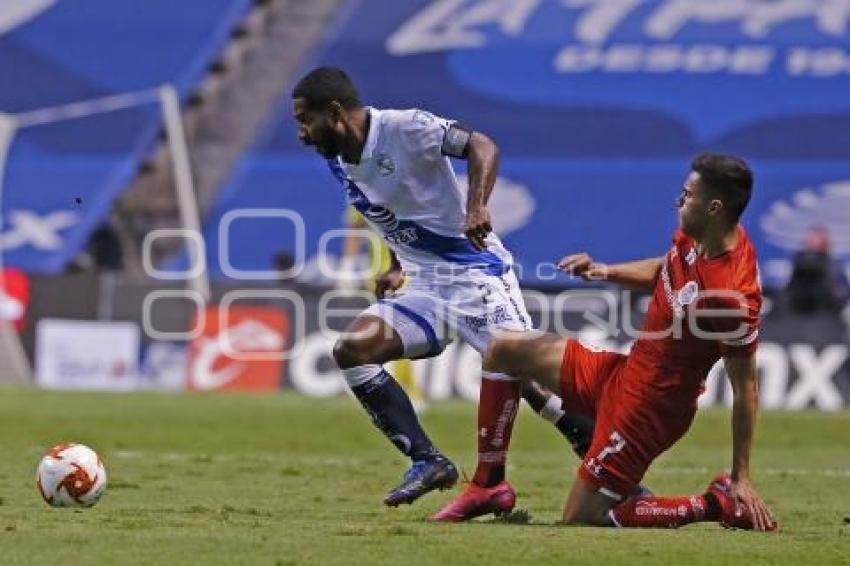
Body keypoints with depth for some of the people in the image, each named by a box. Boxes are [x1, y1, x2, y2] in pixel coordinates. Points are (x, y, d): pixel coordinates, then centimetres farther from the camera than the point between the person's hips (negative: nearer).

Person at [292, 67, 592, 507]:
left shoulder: (403, 128, -14)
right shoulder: (337, 161, 9)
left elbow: (482, 146, -21)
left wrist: (477, 208, -35)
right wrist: (398, 268, 12)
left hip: (474, 270, -8)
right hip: (424, 286, 8)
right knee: (351, 350, -9)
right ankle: (427, 462, -10)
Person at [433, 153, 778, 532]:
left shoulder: (734, 294, -30)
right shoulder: (693, 238, -5)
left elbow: (746, 387, -22)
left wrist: (742, 477, -18)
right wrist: (606, 272, 3)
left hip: (650, 409, -10)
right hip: (623, 373, 10)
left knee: (581, 517, -4)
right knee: (504, 351, 13)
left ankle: (714, 505, 2)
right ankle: (487, 488, 20)